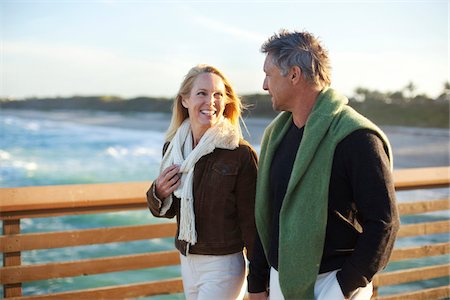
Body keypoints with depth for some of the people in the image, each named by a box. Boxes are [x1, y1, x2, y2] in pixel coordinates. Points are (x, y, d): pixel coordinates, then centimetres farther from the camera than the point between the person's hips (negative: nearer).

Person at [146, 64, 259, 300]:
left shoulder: (241, 155, -16)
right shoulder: (172, 148, 1)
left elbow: (251, 223, -11)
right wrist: (158, 194, -9)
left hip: (222, 265, -5)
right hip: (186, 261, 6)